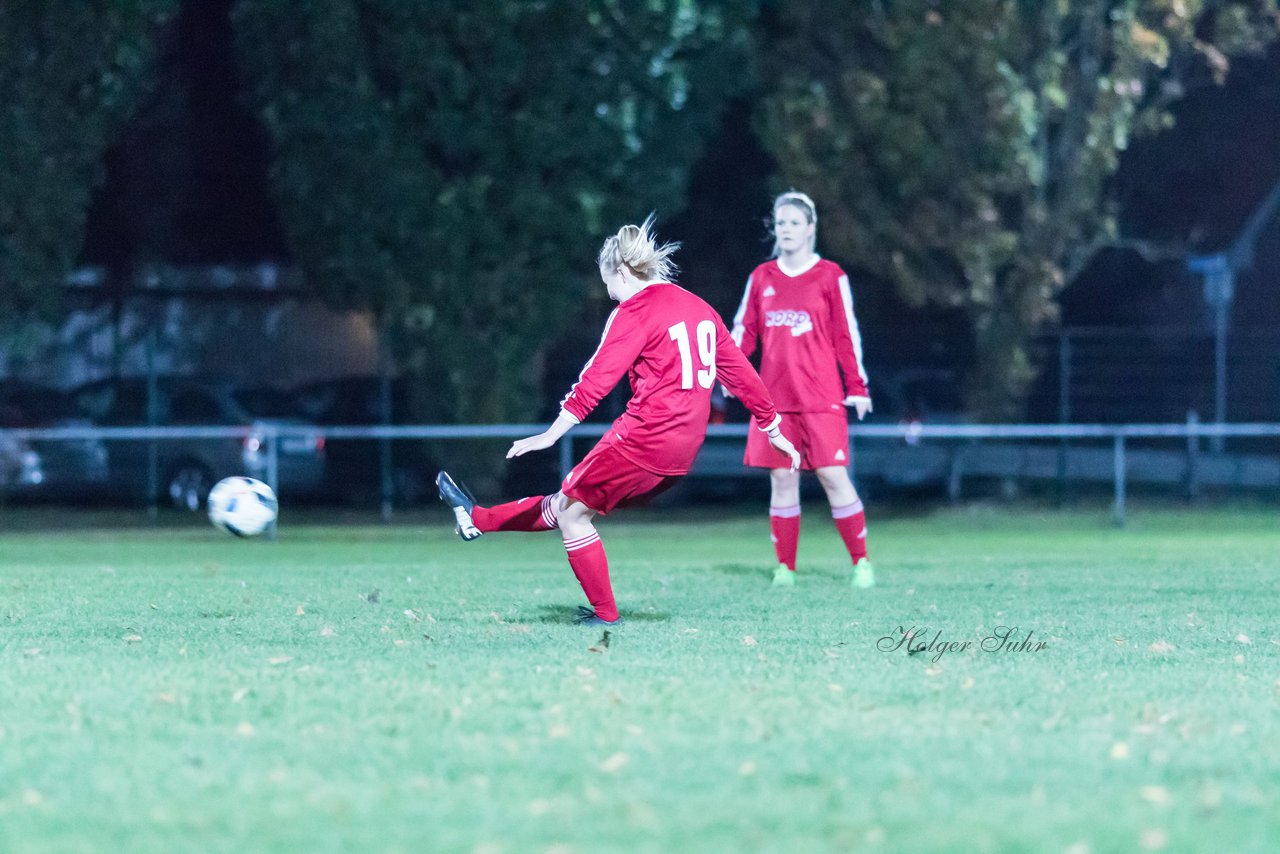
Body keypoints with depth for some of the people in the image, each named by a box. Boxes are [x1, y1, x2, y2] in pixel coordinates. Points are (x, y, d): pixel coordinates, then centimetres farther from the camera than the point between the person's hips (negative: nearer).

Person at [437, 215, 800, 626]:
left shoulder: (634, 311, -8)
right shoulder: (699, 308, 15)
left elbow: (597, 378, -16)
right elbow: (740, 371, 19)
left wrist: (552, 433, -19)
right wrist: (772, 427, 27)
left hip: (643, 438, -9)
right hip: (683, 452, 9)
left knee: (571, 512, 5)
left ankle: (604, 613, 7)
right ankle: (478, 519, 29)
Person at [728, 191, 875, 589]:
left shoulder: (830, 276, 2)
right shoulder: (762, 277, 11)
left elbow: (847, 333, 1)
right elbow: (744, 330, 10)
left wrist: (857, 387, -2)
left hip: (822, 397, -3)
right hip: (775, 397, 3)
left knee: (833, 475, -8)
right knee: (781, 478, 2)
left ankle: (861, 562, 3)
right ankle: (785, 568, 9)